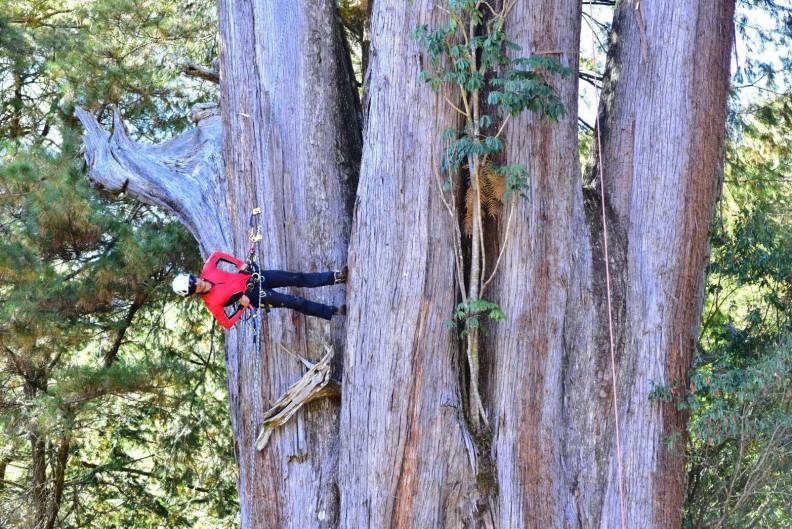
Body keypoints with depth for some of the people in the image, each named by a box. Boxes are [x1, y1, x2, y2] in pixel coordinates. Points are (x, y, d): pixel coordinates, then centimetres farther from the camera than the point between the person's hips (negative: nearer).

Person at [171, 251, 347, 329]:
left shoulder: (207, 271, -13)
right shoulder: (212, 304, -23)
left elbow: (217, 255, 3)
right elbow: (227, 323, -16)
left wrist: (240, 264, -5)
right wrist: (243, 306, -25)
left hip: (251, 276, 5)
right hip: (255, 297, -5)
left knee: (298, 278, -1)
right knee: (296, 303, -9)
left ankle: (336, 277, 10)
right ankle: (333, 312, 5)